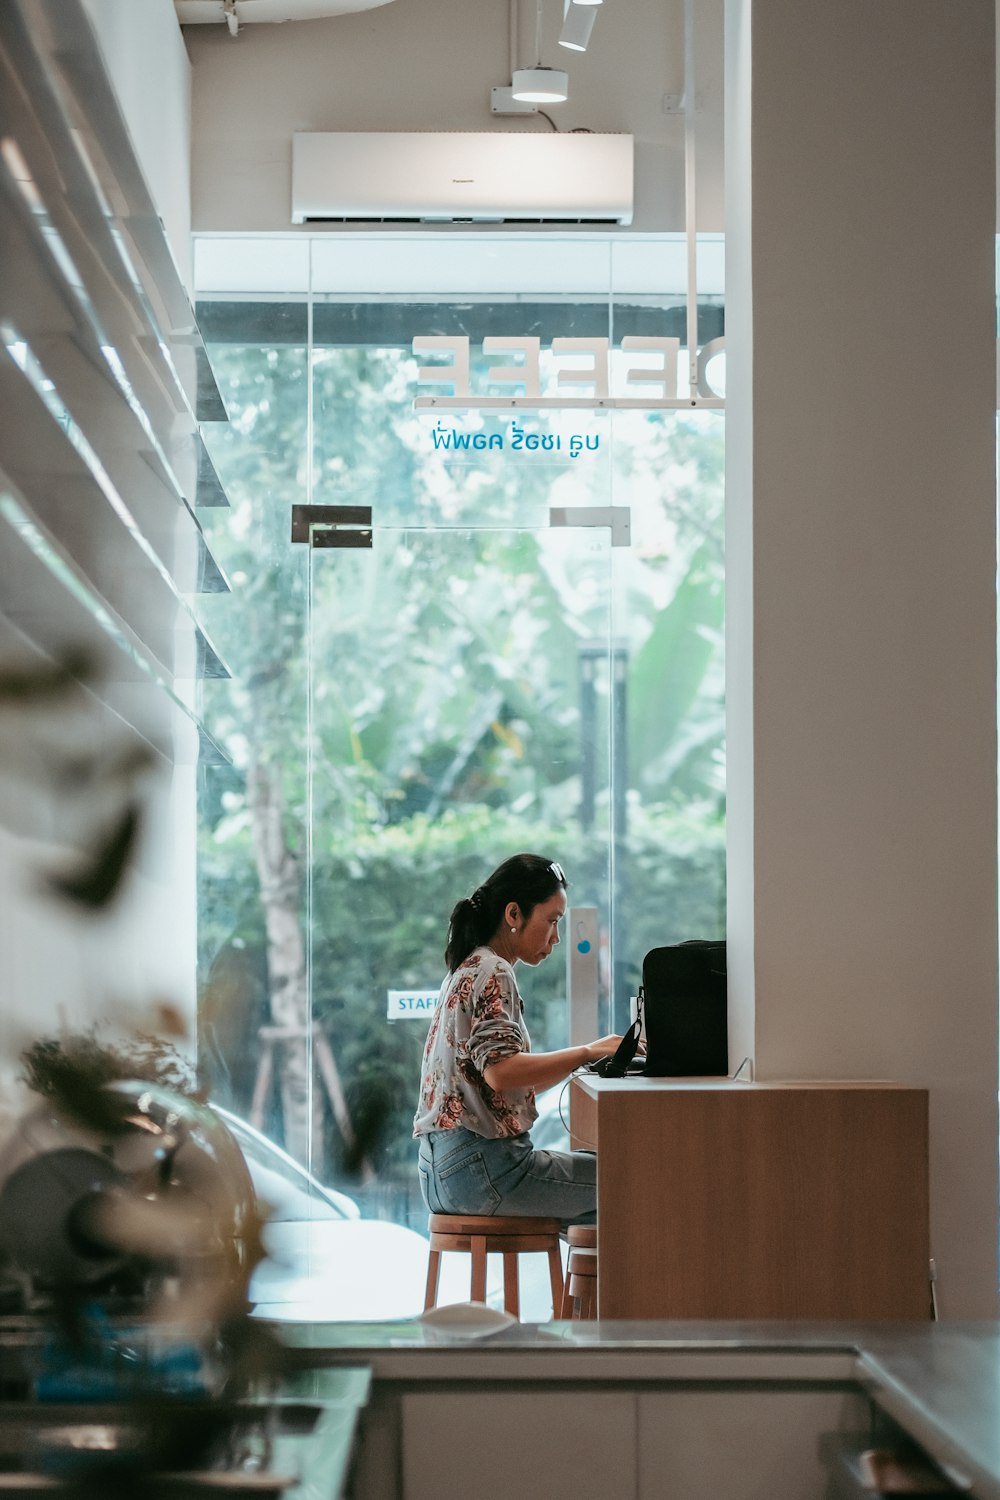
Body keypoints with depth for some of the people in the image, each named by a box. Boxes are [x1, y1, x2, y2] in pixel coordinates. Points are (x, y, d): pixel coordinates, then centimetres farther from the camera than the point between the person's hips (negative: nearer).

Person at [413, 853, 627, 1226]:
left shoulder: (468, 969, 21)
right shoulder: (491, 973, -9)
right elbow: (501, 1072, -23)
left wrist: (577, 1058, 13)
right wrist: (588, 1052, -17)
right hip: (481, 1166, -10)